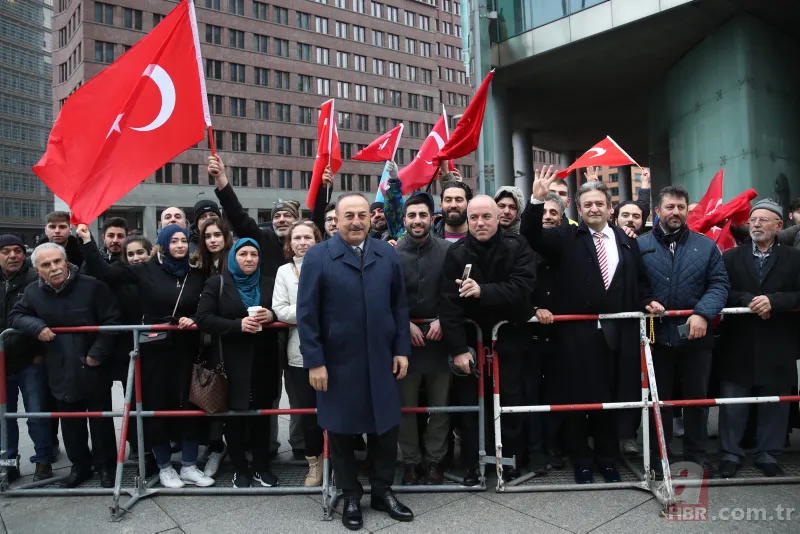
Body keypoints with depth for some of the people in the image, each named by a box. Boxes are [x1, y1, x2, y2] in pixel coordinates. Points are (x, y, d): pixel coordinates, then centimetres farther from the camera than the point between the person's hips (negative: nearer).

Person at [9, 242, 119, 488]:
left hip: (94, 368, -4)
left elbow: (112, 321, -11)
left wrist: (98, 352, -17)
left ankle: (105, 466, 22)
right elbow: (15, 316, 13)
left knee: (101, 421, 7)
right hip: (61, 371, 4)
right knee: (70, 423, 16)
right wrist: (36, 326, -9)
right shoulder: (33, 292, 1)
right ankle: (79, 465, 33)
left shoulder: (93, 286, -13)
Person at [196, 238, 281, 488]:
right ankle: (240, 469, 17)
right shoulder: (217, 283, 2)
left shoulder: (267, 284, 12)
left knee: (261, 415, 8)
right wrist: (238, 325, -19)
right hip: (232, 361, -2)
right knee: (235, 416, 2)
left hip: (263, 360, 3)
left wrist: (272, 315, -7)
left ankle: (262, 467, 21)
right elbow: (203, 318, -7)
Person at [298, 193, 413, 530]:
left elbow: (399, 305, 7)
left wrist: (401, 349, 3)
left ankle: (383, 491, 33)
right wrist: (314, 361, -11)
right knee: (341, 431, 11)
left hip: (381, 360, 3)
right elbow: (306, 314, -8)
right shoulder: (317, 257, -6)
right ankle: (351, 497, 31)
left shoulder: (387, 254, 5)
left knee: (386, 427, 13)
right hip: (337, 363, -2)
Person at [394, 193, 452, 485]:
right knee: (406, 404, 6)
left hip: (438, 335, 1)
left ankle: (435, 460, 24)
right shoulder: (393, 253, -3)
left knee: (440, 403, 8)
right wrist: (406, 325, -6)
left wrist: (441, 321, -8)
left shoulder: (446, 250, -2)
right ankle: (411, 461, 22)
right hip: (405, 336, 0)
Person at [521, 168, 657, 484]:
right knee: (577, 400, 6)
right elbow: (532, 236, -12)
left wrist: (647, 302, -1)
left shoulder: (627, 242, 12)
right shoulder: (567, 238, 2)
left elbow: (640, 283, 18)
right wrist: (537, 200, -25)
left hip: (615, 333, 3)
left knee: (610, 399, 13)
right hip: (576, 334, -3)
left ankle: (607, 458, 31)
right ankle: (581, 461, 23)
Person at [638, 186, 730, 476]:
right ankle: (658, 457, 24)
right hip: (656, 335, -1)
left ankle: (697, 455, 29)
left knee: (697, 398, 12)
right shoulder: (640, 246, 0)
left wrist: (703, 313, -15)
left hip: (696, 336, 2)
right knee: (659, 399, 10)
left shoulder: (706, 246, 5)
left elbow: (719, 284, -2)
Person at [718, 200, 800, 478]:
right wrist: (748, 301, -17)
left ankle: (768, 455, 23)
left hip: (777, 345, 0)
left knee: (775, 402, 8)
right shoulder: (731, 256, 6)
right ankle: (730, 454, 16)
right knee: (732, 401, 5)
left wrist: (773, 301, -19)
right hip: (739, 343, 0)